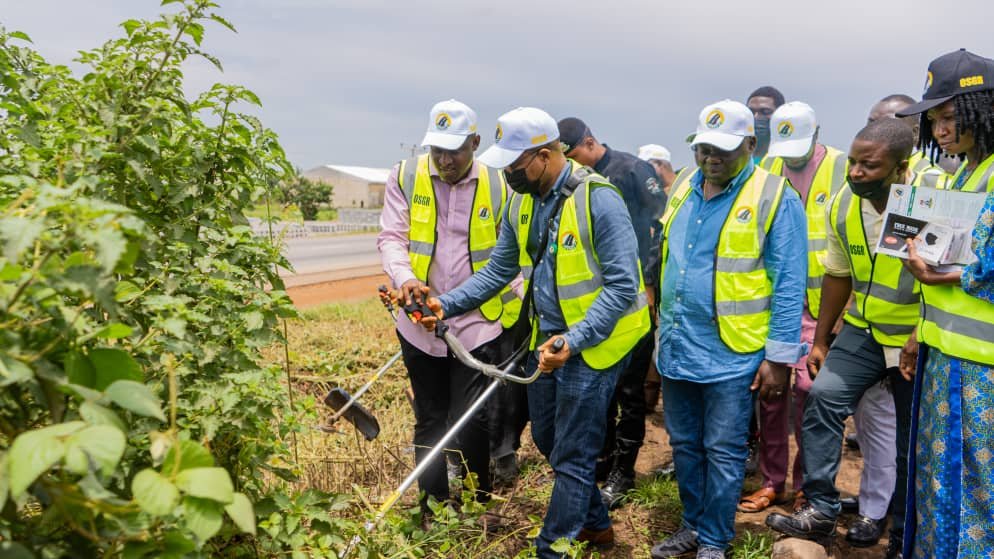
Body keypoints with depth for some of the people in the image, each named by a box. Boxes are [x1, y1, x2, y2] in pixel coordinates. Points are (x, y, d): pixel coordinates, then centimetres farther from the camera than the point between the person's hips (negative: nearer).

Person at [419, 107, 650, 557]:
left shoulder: (598, 199, -20)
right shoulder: (522, 201, 3)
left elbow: (622, 286, -21)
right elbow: (499, 270, 9)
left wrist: (573, 341, -31)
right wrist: (448, 304, -4)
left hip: (592, 343, -8)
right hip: (547, 338, 8)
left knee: (572, 455, 2)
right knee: (548, 439, 19)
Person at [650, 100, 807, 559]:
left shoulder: (775, 198, -11)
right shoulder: (683, 190, 8)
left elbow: (789, 285, -11)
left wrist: (779, 356, -13)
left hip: (730, 352, -6)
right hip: (676, 347, 6)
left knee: (722, 453, 7)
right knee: (684, 446, 16)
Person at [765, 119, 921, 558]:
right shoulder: (842, 205, -5)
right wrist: (820, 341, 9)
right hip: (863, 331, 4)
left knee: (913, 444, 8)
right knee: (823, 398, -13)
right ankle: (820, 512, -2)